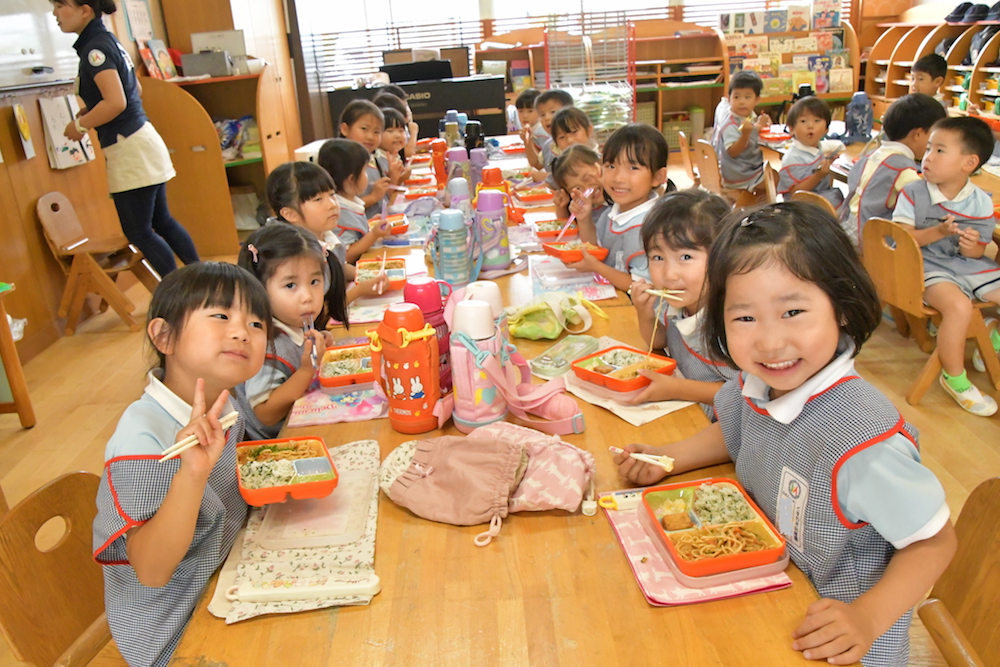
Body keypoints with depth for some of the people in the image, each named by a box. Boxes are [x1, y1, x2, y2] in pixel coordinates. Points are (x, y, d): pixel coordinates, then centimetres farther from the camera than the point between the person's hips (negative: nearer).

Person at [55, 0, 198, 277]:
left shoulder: (96, 48, -14)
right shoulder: (109, 41, 14)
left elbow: (116, 103, -24)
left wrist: (79, 125, -10)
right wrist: (90, 111, 17)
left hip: (130, 149, -10)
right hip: (139, 142, 10)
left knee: (139, 233, -3)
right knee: (162, 222, 13)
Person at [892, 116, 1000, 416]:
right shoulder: (913, 193, -7)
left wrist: (971, 247, -18)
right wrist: (939, 232, -23)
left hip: (970, 265, 5)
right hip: (929, 267, -5)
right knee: (959, 306, -32)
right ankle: (954, 378, -11)